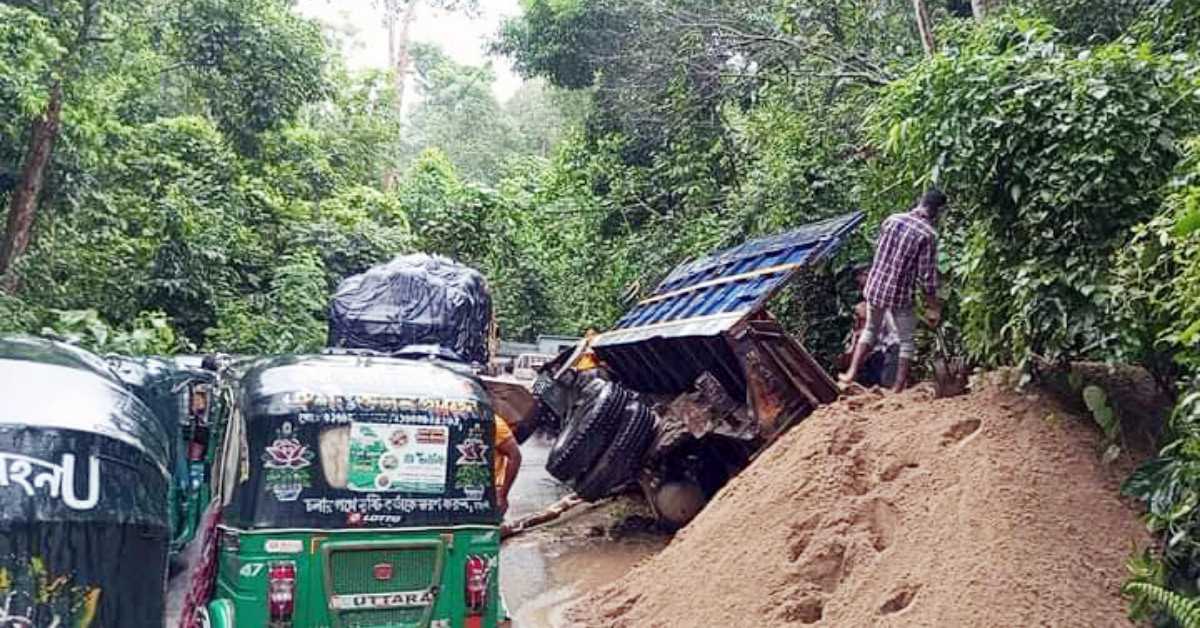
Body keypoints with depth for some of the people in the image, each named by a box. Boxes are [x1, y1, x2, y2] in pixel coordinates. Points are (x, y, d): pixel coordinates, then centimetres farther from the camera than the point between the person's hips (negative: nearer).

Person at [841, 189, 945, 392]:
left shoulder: (892, 219, 1)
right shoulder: (928, 234, -15)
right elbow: (927, 275, -13)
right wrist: (933, 307, -3)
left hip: (875, 286, 5)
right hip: (900, 293, -5)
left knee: (870, 330, 24)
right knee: (907, 340, 13)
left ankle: (852, 373, 22)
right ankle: (899, 387, 17)